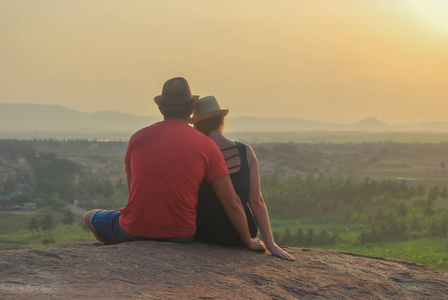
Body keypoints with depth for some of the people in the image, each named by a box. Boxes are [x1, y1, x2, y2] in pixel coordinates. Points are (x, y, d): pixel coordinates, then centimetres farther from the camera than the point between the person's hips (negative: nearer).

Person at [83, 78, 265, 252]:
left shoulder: (138, 138, 4)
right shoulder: (206, 145, -2)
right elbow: (232, 202, -4)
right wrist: (248, 241, 7)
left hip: (133, 232, 0)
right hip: (180, 236, 0)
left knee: (91, 217, 30)